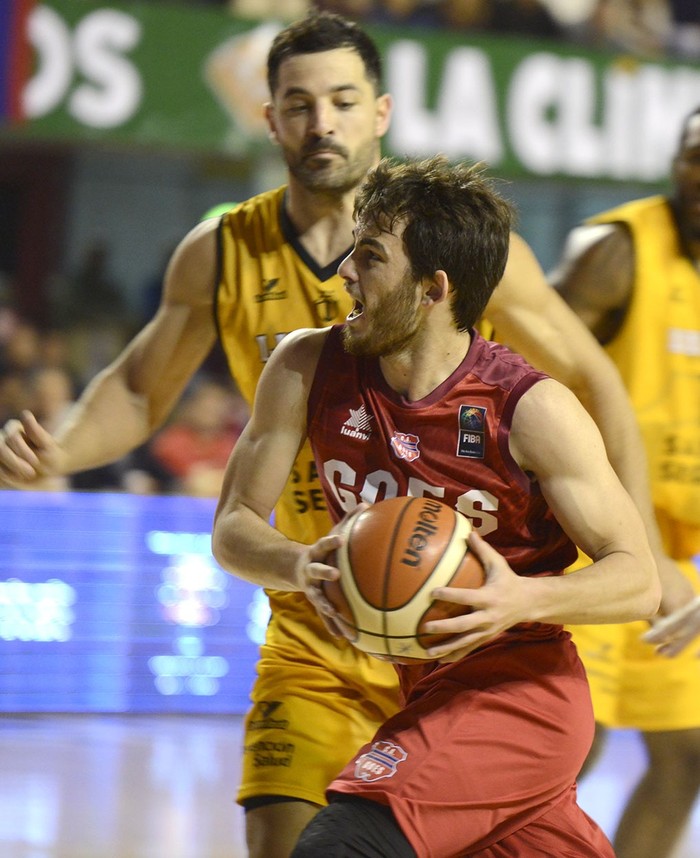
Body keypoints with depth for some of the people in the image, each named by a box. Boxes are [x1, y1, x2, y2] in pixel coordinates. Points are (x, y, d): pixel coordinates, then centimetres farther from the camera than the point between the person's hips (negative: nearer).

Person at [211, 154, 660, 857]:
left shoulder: (531, 410, -18)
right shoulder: (308, 370, -5)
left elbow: (638, 580, -14)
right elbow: (233, 526, 0)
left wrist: (524, 600, -34)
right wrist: (301, 566, -23)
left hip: (514, 689, -7)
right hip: (414, 688, 7)